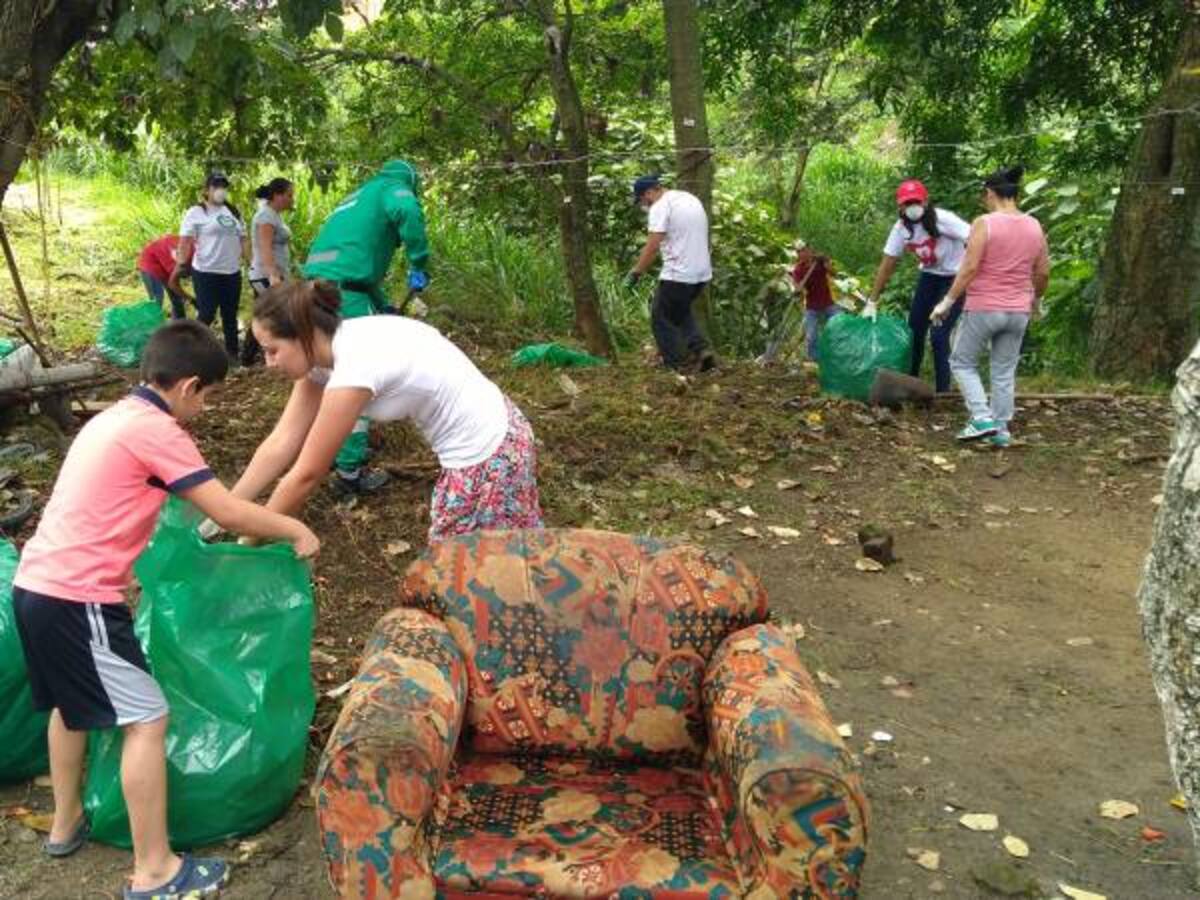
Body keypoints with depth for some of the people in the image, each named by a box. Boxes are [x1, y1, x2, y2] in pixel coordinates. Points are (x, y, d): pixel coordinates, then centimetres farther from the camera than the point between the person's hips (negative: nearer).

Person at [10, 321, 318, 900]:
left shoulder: (115, 417, 15)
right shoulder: (155, 430, -13)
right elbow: (228, 514, -14)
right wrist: (295, 530, 0)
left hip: (37, 585, 10)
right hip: (76, 598, -10)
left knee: (74, 704, 27)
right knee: (146, 719, -3)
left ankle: (66, 825, 44)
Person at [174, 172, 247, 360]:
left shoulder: (233, 212, 15)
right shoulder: (196, 212, -5)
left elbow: (242, 239, 18)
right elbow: (185, 241, -11)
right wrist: (181, 263, -24)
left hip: (232, 272, 6)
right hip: (206, 272, -6)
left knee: (230, 315, 12)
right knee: (206, 315, -5)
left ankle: (232, 352, 20)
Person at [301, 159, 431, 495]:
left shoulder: (358, 197, 33)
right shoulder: (394, 188, 8)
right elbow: (408, 212, -18)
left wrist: (384, 307, 40)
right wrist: (419, 265, -10)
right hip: (343, 290, -9)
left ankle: (341, 450, 33)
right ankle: (350, 471, -1)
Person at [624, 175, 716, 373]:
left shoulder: (661, 207, -11)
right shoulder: (691, 199, 17)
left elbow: (652, 246, -17)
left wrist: (635, 272, -9)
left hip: (678, 274, -9)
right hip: (702, 273, 9)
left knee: (661, 318, 7)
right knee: (681, 311, 27)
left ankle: (676, 367, 8)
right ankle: (701, 350, 10)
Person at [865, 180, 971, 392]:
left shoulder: (942, 219, -24)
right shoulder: (901, 228, -7)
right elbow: (887, 265, -2)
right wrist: (872, 302, -2)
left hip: (955, 277, -6)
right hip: (929, 276, 6)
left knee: (938, 335, -14)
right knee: (914, 329, 10)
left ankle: (943, 392, -3)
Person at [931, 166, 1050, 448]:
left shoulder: (984, 223, -11)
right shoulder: (1034, 226, 5)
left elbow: (969, 268, -16)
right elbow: (1043, 272, 10)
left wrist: (947, 302, -8)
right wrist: (1036, 299, 28)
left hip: (984, 309, -5)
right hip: (1018, 312, 5)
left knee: (963, 362, 11)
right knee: (1004, 372, 13)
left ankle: (982, 418, -1)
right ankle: (1001, 429, 16)